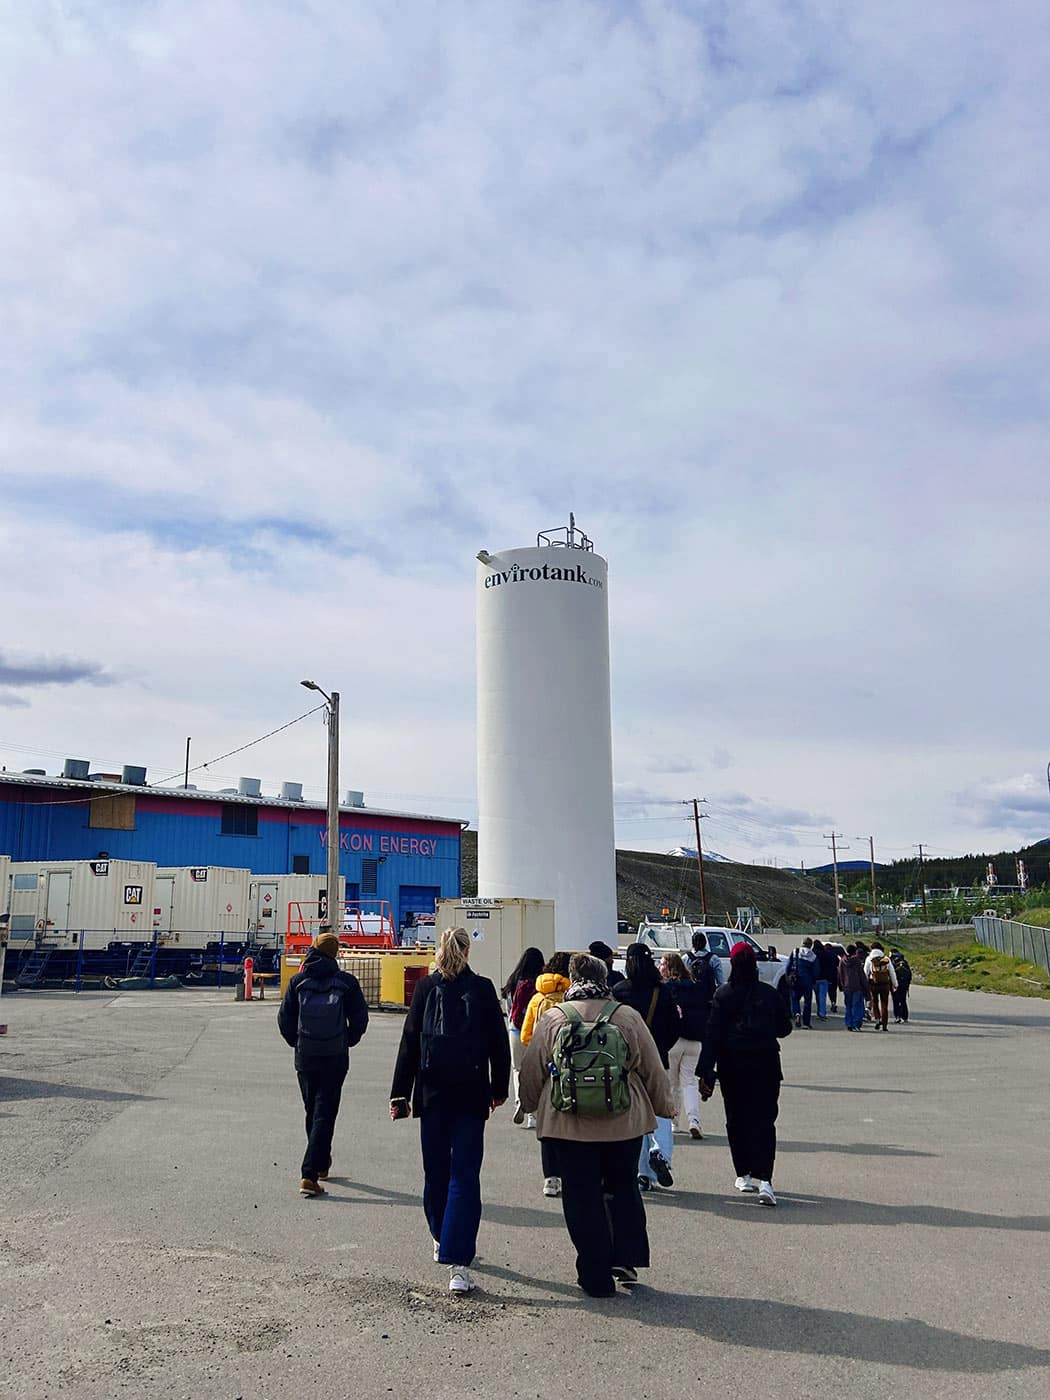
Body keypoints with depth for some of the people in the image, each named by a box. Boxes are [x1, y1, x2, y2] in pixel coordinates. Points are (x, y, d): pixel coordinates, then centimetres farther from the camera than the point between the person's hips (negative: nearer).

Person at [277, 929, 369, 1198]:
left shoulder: (298, 981, -1)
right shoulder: (346, 982, -7)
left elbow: (284, 1019, 1)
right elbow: (359, 1019, -4)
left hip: (305, 1058, 3)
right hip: (335, 1059, -3)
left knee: (312, 1113, 19)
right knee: (325, 1115, 0)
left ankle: (321, 1164, 35)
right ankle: (309, 1174, -9)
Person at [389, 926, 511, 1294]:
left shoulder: (426, 987, 0)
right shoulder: (483, 988, -1)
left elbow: (409, 1041, 0)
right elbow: (498, 1044, 3)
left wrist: (400, 1094, 4)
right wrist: (499, 1089, 14)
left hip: (432, 1092, 2)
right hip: (471, 1094, -1)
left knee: (436, 1171, 17)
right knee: (464, 1176, -2)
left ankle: (442, 1240, 34)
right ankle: (458, 1263, -9)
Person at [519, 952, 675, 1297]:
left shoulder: (553, 1019, -4)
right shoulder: (627, 1016, -3)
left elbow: (531, 1072, 5)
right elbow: (653, 1069, 5)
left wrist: (530, 1105, 24)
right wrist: (662, 1107, 21)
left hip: (569, 1125, -1)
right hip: (625, 1123, 1)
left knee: (582, 1198, 8)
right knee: (624, 1190, 20)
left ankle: (596, 1278, 12)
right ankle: (626, 1260, 16)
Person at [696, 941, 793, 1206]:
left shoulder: (723, 995, -6)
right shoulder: (770, 994, -2)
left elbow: (712, 1034, -10)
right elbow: (785, 1028, 8)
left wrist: (705, 1072, -10)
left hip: (731, 1067, 0)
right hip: (766, 1066, 0)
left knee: (736, 1120, 13)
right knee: (764, 1120, -1)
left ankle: (743, 1175, 19)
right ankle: (763, 1179, -15)